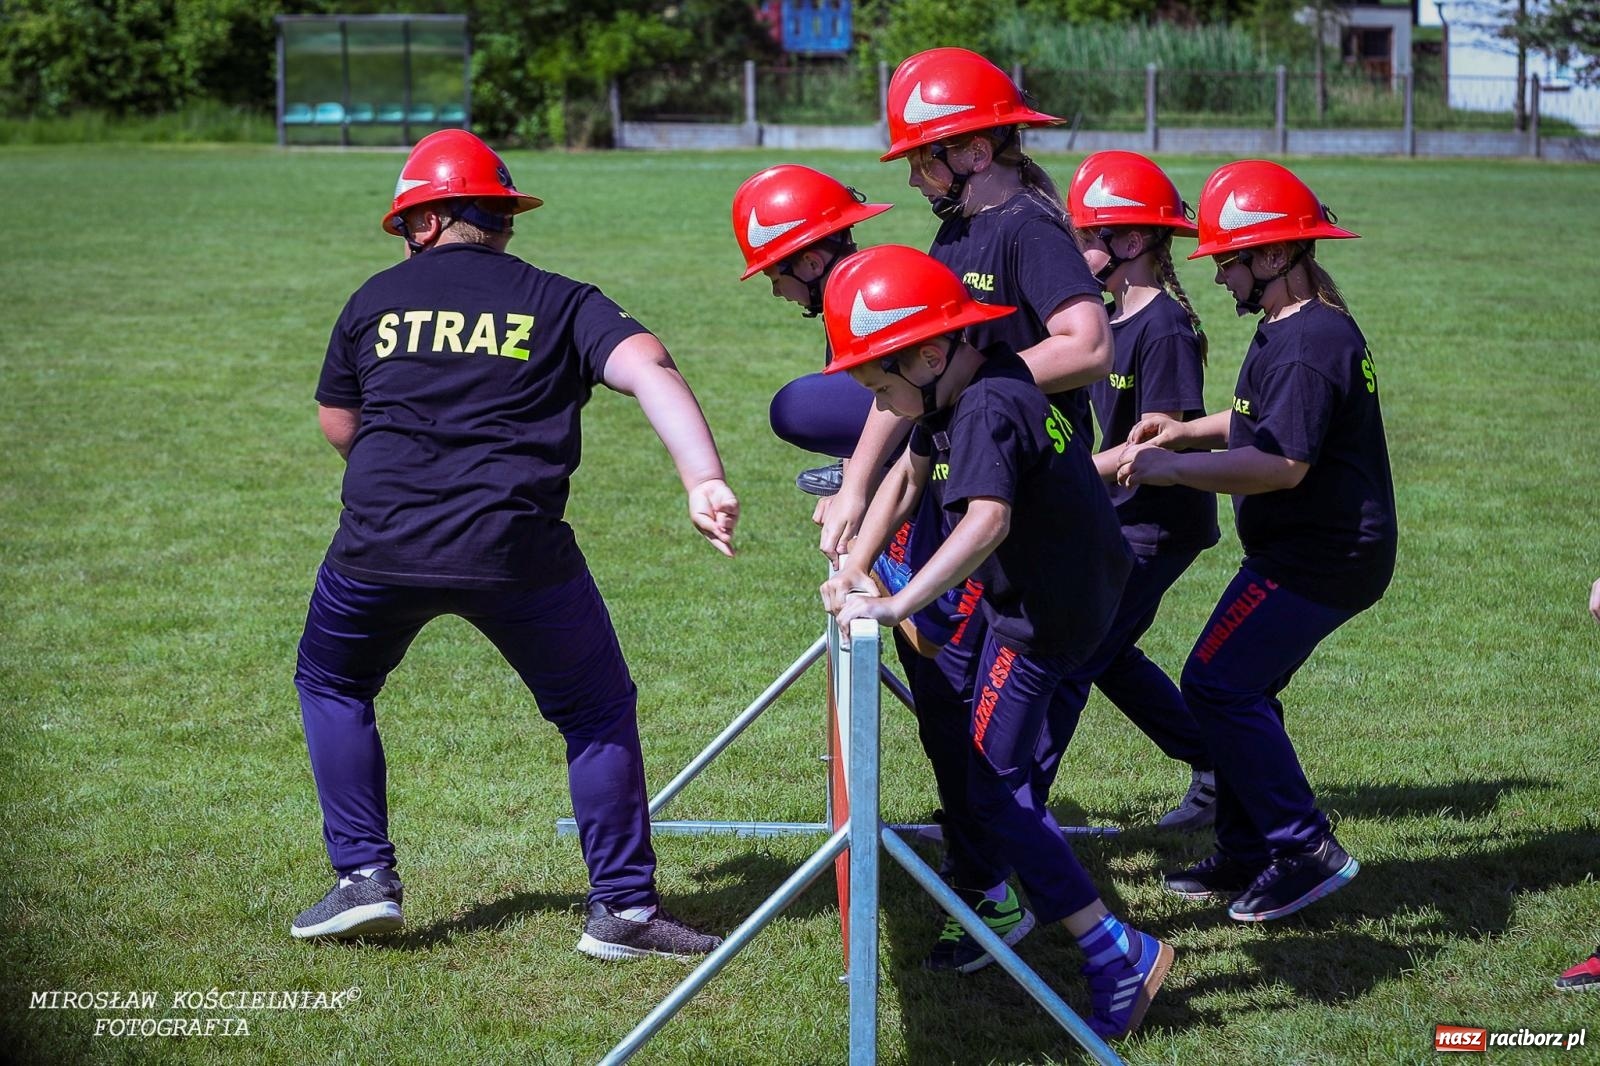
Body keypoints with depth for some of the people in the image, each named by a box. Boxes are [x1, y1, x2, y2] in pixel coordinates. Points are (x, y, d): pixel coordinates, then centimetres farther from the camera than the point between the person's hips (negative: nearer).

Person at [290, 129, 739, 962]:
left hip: (379, 547, 1)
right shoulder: (560, 303, 8)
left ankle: (364, 876, 21)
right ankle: (623, 907, 12)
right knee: (597, 712, 16)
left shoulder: (376, 300, 13)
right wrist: (704, 480, -20)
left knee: (331, 684, 28)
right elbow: (650, 369, -9)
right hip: (516, 551, -1)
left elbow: (337, 426, 23)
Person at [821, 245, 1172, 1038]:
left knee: (994, 785, -8)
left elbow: (989, 522, -44)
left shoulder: (987, 413, -29)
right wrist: (856, 568, 8)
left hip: (1043, 614, -10)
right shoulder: (956, 389, 1)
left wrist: (898, 604, -49)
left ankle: (1117, 952, -10)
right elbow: (910, 473, 15)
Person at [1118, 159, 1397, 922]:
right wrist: (1185, 430, 17)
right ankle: (1245, 856, 20)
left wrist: (1174, 469, -23)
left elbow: (1284, 462, -28)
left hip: (1319, 558, -11)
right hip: (1314, 549, 11)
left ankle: (1304, 850, -9)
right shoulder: (1298, 327, 13)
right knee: (1239, 689, 13)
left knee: (1219, 683, -12)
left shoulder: (1309, 343, -22)